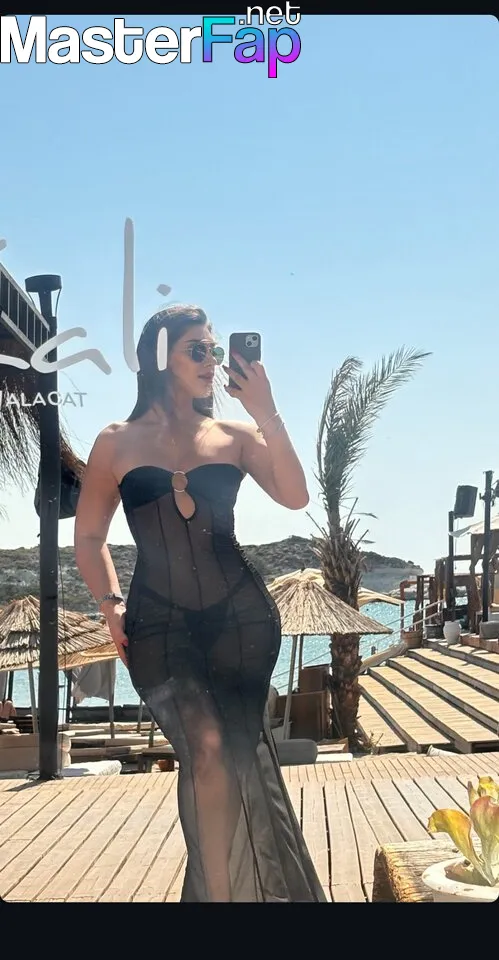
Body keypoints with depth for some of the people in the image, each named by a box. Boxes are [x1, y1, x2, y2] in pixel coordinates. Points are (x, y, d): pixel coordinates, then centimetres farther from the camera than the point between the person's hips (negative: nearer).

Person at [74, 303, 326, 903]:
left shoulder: (235, 437, 8)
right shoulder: (118, 443, 6)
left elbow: (295, 497, -7)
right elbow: (89, 538, 11)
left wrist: (266, 416, -13)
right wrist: (111, 605, -3)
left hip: (241, 614, 2)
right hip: (159, 623, -1)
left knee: (235, 756, 0)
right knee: (209, 751, -14)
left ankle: (218, 888, 19)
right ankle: (222, 891, 1)